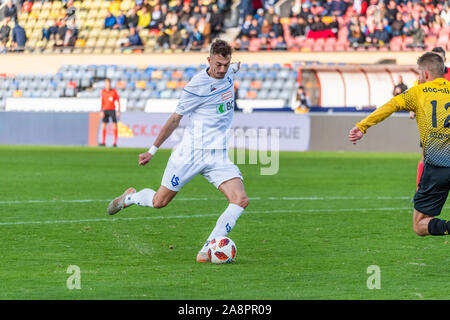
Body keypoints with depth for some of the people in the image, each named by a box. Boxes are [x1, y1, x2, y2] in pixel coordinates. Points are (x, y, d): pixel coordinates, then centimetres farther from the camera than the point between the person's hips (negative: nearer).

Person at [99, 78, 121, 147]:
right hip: (105, 110, 3)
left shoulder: (114, 91, -4)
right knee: (103, 126, -2)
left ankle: (115, 143, -6)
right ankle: (103, 142, 5)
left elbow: (118, 102, -1)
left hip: (112, 110, -3)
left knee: (114, 126, -8)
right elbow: (102, 102, 7)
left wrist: (118, 111, -6)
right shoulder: (103, 91, 3)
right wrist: (102, 111, 2)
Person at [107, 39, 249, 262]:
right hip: (191, 152, -5)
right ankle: (130, 197, 38)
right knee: (160, 201, 3)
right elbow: (175, 119, -6)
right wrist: (153, 150, -1)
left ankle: (207, 252, -15)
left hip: (218, 156, 5)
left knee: (240, 200, -17)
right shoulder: (197, 85, -14)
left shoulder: (227, 74, 4)